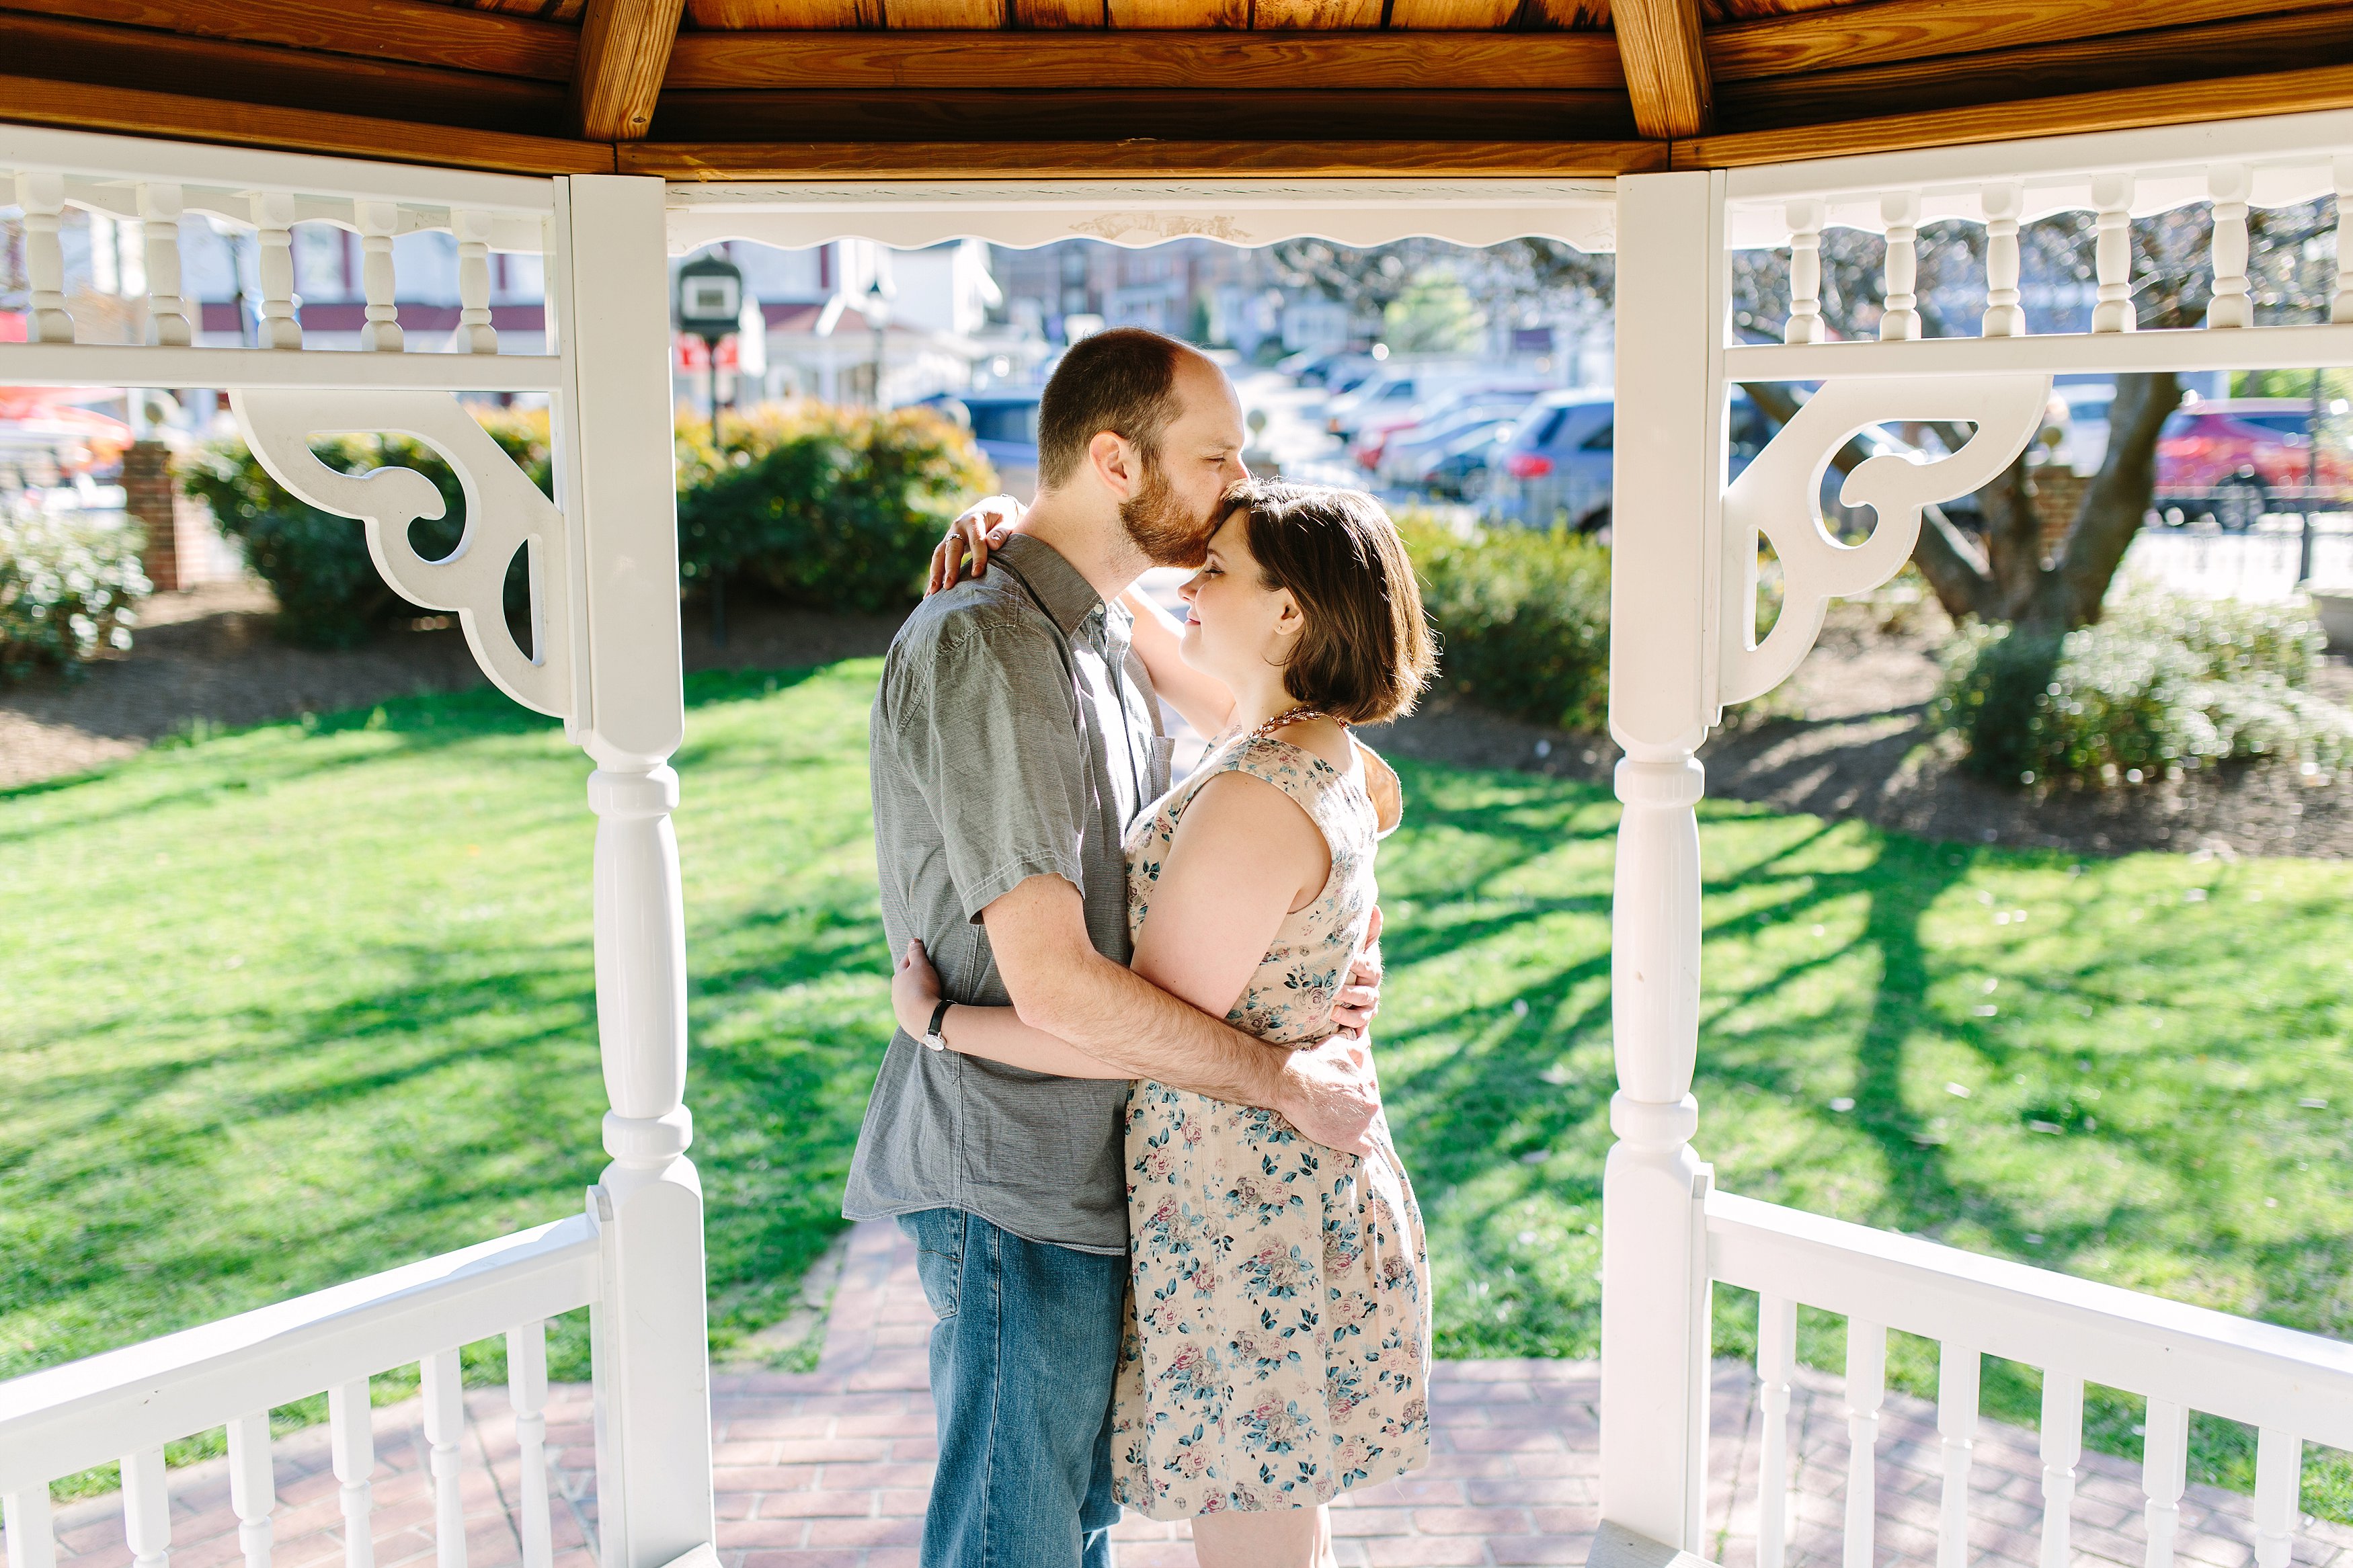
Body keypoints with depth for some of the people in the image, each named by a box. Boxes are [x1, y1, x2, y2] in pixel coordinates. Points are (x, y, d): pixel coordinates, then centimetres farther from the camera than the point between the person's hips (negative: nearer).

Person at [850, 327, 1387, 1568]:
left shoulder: (1106, 640, 12)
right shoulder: (984, 649, -21)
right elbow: (1053, 980, -26)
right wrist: (1289, 1081, -17)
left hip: (1101, 1169, 9)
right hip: (1018, 1185, -9)